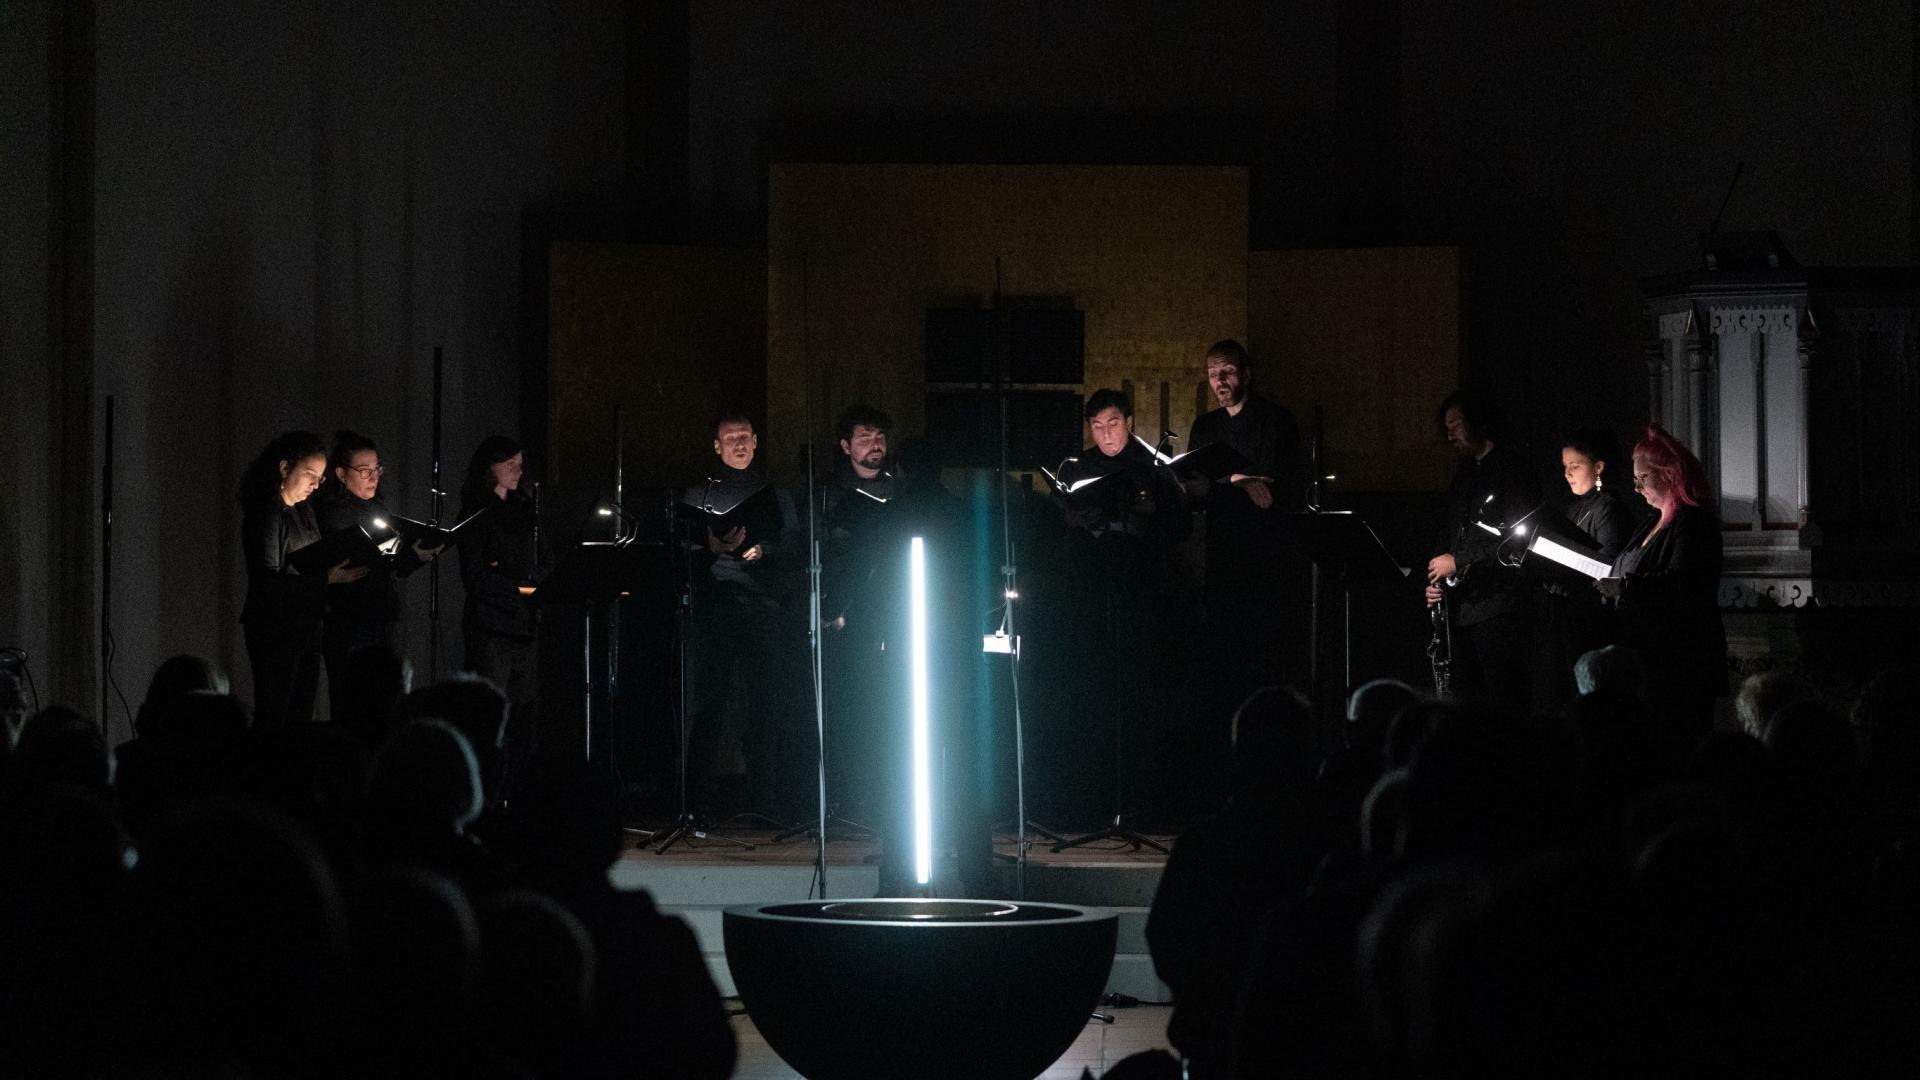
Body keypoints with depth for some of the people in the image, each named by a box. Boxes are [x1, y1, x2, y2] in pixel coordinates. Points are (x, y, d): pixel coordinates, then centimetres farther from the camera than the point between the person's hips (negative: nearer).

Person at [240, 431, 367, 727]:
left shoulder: (304, 510, 13)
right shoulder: (266, 514, -14)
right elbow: (268, 582, -20)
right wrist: (327, 579, -23)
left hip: (307, 626, 8)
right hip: (275, 632, -8)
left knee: (302, 714, 7)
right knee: (273, 717, -8)